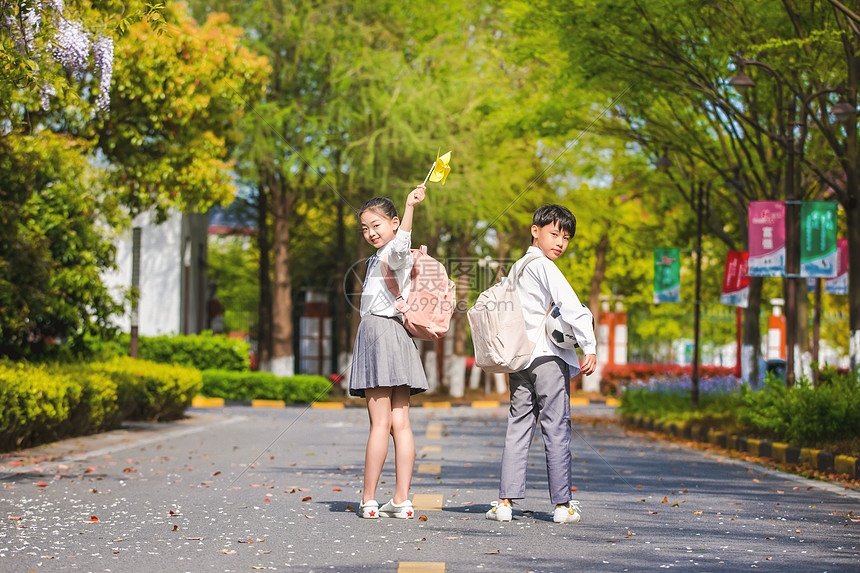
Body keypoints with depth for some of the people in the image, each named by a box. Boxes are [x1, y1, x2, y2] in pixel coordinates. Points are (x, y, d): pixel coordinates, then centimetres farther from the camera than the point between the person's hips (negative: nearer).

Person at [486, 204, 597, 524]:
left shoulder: (518, 268, 18)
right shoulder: (544, 267, -8)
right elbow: (572, 308, -19)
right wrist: (590, 347, -20)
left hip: (519, 359, 7)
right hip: (548, 357, -7)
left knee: (518, 429, 8)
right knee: (556, 429, -3)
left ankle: (506, 501, 4)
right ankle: (562, 504, -1)